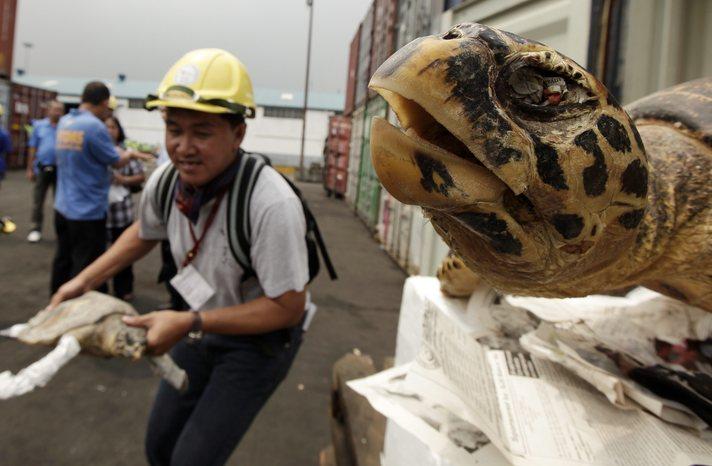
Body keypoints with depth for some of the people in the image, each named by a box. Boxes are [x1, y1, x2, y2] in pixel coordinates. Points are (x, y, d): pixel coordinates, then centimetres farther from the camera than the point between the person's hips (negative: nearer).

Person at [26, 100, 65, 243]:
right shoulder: (39, 125, 3)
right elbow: (33, 148, 5)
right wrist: (30, 169, 4)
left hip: (60, 169, -1)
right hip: (42, 168, 1)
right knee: (38, 200, 5)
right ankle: (36, 229, 14)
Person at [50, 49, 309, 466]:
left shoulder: (271, 204, -34)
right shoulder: (165, 182, -13)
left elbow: (288, 307, -26)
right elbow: (144, 233, 11)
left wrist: (189, 323, -29)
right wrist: (84, 281, 1)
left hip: (262, 337, -6)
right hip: (205, 325, 6)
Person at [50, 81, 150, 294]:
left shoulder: (64, 122, 6)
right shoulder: (95, 126, -19)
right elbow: (117, 162, -9)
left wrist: (125, 153, 17)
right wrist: (129, 154, 13)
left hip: (63, 207, 9)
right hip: (88, 212, -8)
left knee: (63, 261, 20)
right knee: (86, 269, 2)